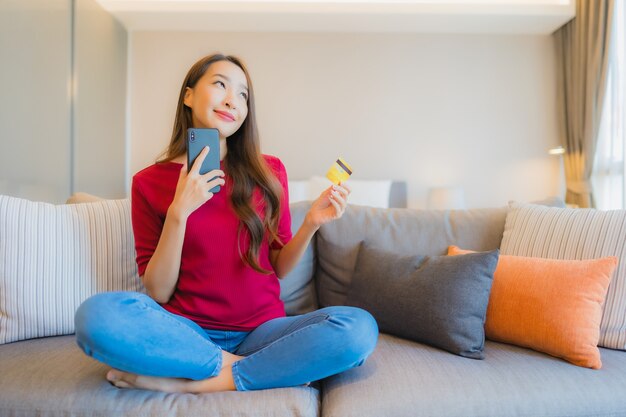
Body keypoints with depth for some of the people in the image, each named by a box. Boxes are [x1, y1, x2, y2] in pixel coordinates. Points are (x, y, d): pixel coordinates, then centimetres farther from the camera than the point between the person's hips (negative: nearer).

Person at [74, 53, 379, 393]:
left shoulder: (268, 172, 2)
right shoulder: (149, 183, 0)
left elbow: (278, 268, 7)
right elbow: (158, 293, -3)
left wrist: (311, 223, -11)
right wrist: (179, 212, -15)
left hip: (261, 330, 2)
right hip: (187, 332, -1)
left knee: (360, 328, -25)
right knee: (95, 314, -29)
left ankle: (182, 382, -18)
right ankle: (241, 369, -15)